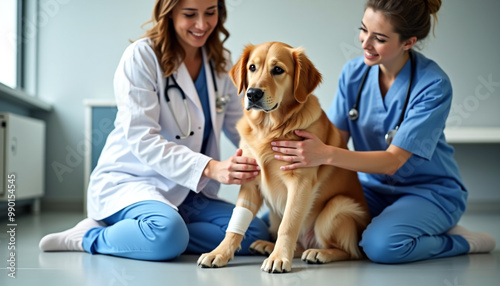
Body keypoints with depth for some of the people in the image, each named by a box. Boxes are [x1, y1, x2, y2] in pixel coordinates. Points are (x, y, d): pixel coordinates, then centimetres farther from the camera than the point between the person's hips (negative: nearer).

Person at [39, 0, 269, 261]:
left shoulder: (219, 63, 8)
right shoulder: (142, 56, -12)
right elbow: (142, 139, -20)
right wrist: (210, 168, -33)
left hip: (188, 191, 8)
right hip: (128, 179, -7)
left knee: (256, 234, -14)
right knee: (168, 233, -38)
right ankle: (91, 237, -10)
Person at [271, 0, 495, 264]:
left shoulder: (433, 85, -20)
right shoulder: (354, 73, -3)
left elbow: (393, 160, -25)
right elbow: (335, 138, -3)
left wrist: (326, 154, -38)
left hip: (429, 191, -5)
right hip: (373, 188, 5)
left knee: (380, 245, -33)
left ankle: (460, 242, -4)